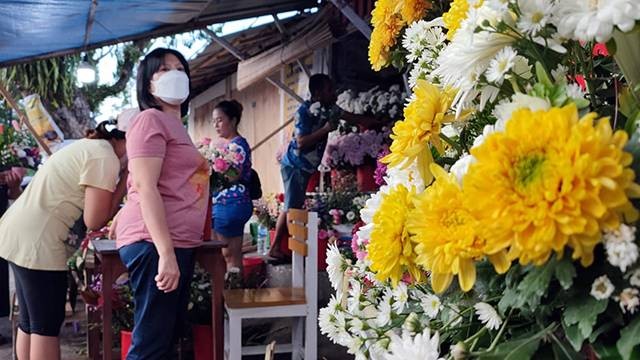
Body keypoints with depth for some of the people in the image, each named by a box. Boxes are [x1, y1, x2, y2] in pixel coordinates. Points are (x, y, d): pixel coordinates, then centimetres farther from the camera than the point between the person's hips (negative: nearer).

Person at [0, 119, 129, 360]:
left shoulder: (90, 146, 15)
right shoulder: (105, 157, -14)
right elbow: (94, 221, -13)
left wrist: (120, 181, 4)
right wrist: (125, 180, -7)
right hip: (35, 241, -10)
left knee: (29, 321, 16)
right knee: (46, 325, -3)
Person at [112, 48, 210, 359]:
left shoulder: (176, 125, 21)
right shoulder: (151, 120, -8)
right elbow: (145, 187, -18)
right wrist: (166, 253, -24)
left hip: (179, 244, 10)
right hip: (155, 244, -10)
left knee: (169, 333, 15)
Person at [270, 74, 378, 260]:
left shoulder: (329, 108, 6)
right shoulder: (304, 111, -17)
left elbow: (355, 119, 10)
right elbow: (301, 141, -23)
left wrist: (381, 123, 8)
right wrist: (326, 129, -25)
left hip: (307, 166, 8)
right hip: (295, 165, -8)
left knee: (295, 206, 9)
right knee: (291, 206, -9)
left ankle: (278, 247, 14)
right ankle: (275, 248, -3)